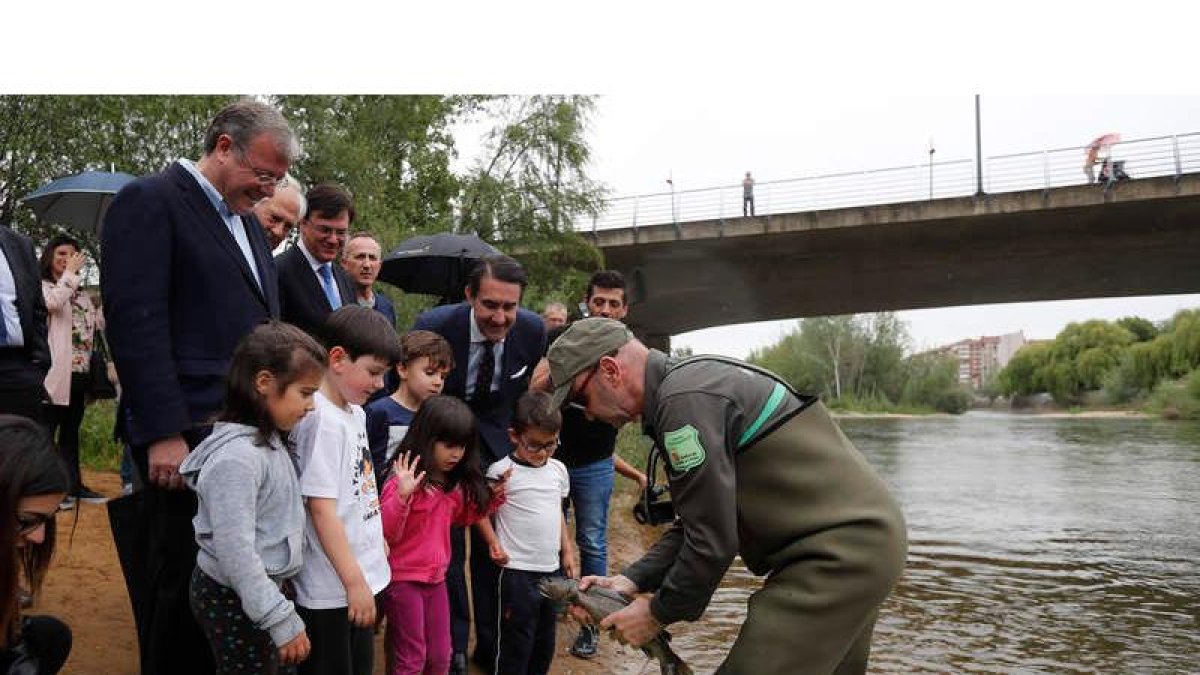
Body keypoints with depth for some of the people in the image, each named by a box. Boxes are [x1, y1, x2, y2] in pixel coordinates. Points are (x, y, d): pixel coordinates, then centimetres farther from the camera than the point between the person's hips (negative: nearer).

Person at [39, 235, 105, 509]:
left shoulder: (81, 294, 21)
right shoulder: (43, 287, -1)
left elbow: (98, 325, 19)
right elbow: (53, 303, -22)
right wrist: (70, 273, -12)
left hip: (80, 371, 7)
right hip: (56, 371, -7)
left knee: (71, 430, 13)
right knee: (47, 430, -5)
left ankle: (74, 484, 18)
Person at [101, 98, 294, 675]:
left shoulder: (247, 222, 19)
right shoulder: (149, 202, -6)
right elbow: (136, 322, -14)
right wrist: (164, 433, -19)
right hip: (187, 436, -7)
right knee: (183, 583, 2)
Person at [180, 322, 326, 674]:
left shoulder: (267, 440, 4)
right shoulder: (237, 458, -25)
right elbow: (236, 553, -26)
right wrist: (284, 621, -23)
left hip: (257, 591, 9)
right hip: (234, 601, -9)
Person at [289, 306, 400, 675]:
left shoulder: (356, 412, 8)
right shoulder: (321, 420, -20)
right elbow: (321, 508, -21)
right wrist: (355, 582, -19)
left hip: (361, 575, 9)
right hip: (330, 588, -9)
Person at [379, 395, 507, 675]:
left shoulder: (454, 484, 3)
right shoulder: (404, 482, -21)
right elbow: (387, 534, -25)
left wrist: (493, 496, 7)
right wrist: (402, 496, -40)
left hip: (436, 578, 7)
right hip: (403, 579, -7)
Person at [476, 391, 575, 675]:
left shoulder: (558, 470, 6)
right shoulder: (502, 471, -12)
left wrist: (568, 552, 15)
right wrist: (493, 543, -17)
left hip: (553, 568, 6)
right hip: (517, 570, -6)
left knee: (545, 640, 17)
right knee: (516, 641, 1)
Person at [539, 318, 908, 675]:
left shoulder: (685, 398, -19)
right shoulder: (692, 379, 13)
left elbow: (714, 541, -20)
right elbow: (695, 523, 14)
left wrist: (659, 612, -6)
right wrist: (632, 580, 5)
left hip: (837, 551, -11)